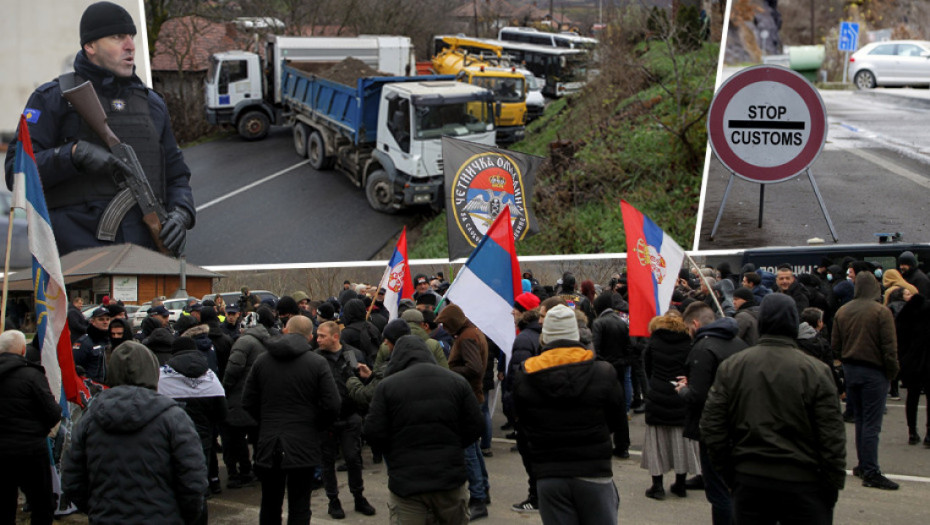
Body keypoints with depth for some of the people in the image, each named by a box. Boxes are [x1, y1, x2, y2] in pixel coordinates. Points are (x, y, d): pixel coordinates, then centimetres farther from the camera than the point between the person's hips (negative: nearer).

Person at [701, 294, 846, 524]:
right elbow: (832, 438, -9)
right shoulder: (816, 371, -10)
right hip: (802, 484, -3)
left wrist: (729, 474, 10)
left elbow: (712, 428, 1)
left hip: (749, 481, 3)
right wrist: (833, 487, 1)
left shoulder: (730, 367, -2)